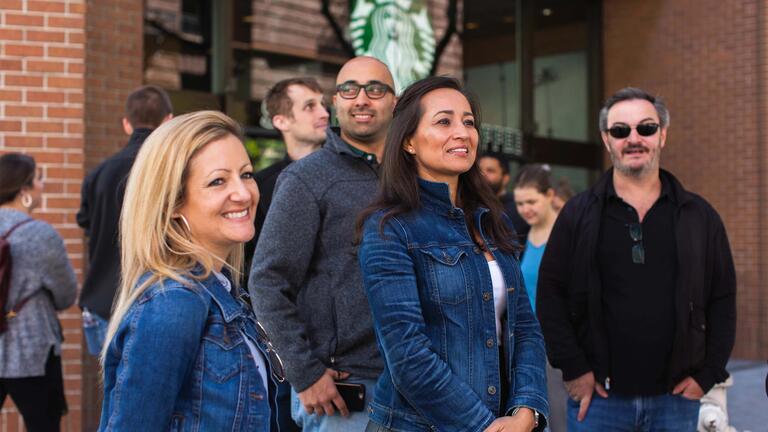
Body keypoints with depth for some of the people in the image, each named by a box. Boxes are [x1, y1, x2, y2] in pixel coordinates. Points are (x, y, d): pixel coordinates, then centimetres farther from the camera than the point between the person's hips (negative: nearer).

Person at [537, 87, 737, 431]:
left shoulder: (699, 216, 7)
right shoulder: (578, 214, 3)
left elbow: (722, 300, 9)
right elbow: (550, 296, 1)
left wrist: (708, 375, 1)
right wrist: (573, 368, -6)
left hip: (676, 398, 1)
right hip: (598, 397, -1)